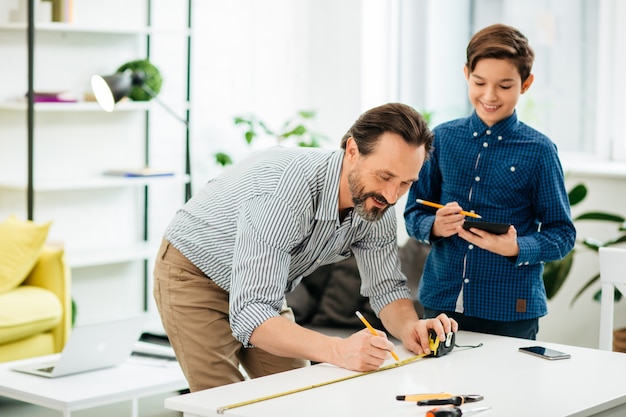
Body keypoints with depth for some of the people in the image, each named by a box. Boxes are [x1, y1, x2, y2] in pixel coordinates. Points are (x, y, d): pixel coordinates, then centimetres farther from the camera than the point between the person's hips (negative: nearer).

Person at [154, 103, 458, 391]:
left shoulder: (376, 204, -16)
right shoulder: (285, 191, -39)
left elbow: (387, 287, -6)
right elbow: (250, 314, -43)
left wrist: (410, 328, -29)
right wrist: (337, 351, -56)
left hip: (263, 290, 7)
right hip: (194, 279, -6)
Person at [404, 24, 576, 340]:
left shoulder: (538, 151, -4)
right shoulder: (442, 139, 4)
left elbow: (562, 234, -2)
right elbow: (414, 213, 8)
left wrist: (516, 248, -19)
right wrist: (435, 226, -13)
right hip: (441, 300, 3)